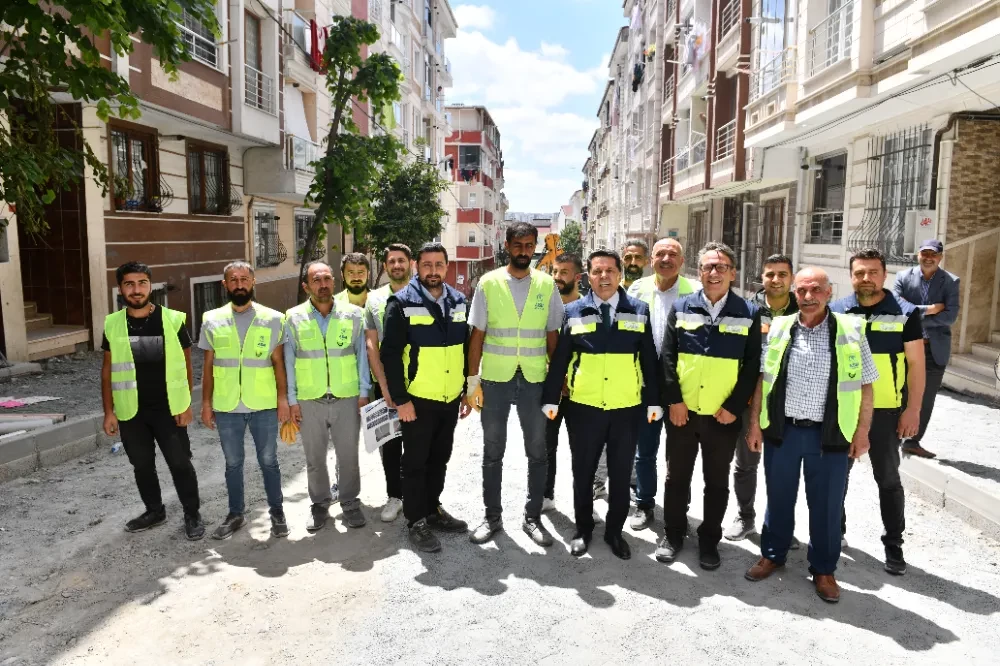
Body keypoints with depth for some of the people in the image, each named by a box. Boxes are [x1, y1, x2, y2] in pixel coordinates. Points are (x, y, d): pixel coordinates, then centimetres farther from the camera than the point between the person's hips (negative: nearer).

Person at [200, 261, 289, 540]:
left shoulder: (273, 319, -1)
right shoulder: (212, 320, 2)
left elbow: (278, 363, 1)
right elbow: (209, 366, 6)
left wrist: (283, 397, -5)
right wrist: (206, 403, 4)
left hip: (264, 405, -1)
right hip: (226, 407, 1)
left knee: (268, 461, 10)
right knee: (233, 463, 14)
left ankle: (277, 512, 26)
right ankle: (235, 514, 30)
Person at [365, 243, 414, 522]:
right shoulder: (374, 299, 3)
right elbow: (371, 345, 1)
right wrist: (384, 385, -7)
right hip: (385, 384, 2)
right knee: (389, 443, 9)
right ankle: (394, 496, 23)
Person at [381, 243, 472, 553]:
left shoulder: (458, 301, 6)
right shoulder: (402, 303, -11)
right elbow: (390, 354, -13)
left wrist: (467, 391, 11)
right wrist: (400, 399, -16)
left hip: (450, 398, 5)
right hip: (417, 399, -5)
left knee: (439, 459, 17)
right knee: (416, 462, 6)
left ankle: (433, 509, 34)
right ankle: (416, 521, 20)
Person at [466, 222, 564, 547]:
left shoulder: (547, 285, 1)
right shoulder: (488, 283, -2)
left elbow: (553, 335, 5)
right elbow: (477, 334, -1)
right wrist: (473, 380, -4)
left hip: (535, 380, 1)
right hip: (495, 379, -1)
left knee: (537, 452, 10)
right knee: (492, 452, 10)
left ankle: (533, 517, 26)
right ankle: (492, 516, 26)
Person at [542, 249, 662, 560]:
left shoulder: (640, 312, 2)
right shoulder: (573, 312, 1)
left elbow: (650, 360, 3)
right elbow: (559, 359, 0)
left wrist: (654, 401, 0)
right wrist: (550, 398, -3)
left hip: (627, 408, 1)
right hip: (583, 407, 0)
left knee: (621, 474, 12)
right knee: (583, 471, 12)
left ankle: (614, 531, 30)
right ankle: (583, 529, 30)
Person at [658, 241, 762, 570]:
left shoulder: (749, 314, 0)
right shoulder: (681, 308, 3)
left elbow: (752, 366, -2)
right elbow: (668, 356, 0)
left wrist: (734, 407, -9)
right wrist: (673, 399, -8)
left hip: (724, 416, -1)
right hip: (682, 411, 1)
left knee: (717, 481, 11)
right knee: (677, 476, 12)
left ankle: (709, 540, 27)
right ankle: (673, 534, 28)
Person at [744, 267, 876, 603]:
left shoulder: (851, 330, -3)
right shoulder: (778, 328, 1)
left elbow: (865, 385, 2)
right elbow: (761, 379, 6)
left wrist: (862, 431, 0)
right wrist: (755, 423, 4)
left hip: (830, 435, -1)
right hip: (781, 430, 1)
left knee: (827, 505, 10)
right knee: (779, 498, 15)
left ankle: (823, 569, 28)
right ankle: (772, 555, 34)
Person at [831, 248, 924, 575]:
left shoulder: (905, 314, -4)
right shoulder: (834, 312, 0)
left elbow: (916, 365, -4)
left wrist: (913, 410, -9)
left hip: (886, 412, -2)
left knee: (888, 478, 8)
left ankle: (893, 545, 20)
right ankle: (834, 530, 30)